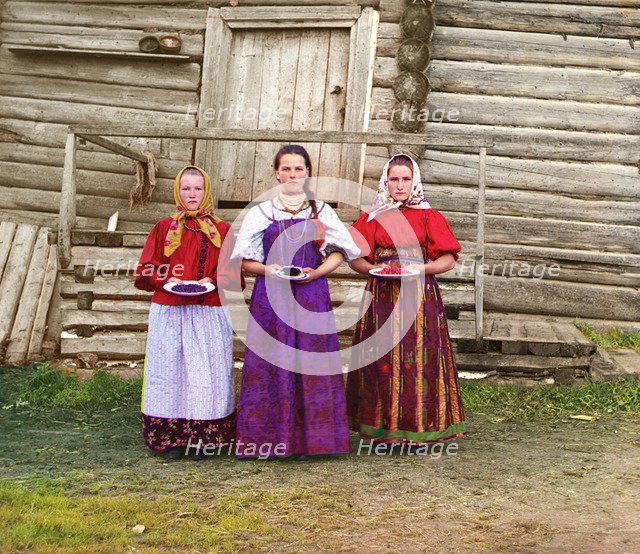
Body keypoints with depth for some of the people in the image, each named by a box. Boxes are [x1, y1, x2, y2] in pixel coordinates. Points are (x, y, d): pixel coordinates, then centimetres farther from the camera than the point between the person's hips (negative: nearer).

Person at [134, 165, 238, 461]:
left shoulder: (221, 230, 10)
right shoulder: (163, 228, 11)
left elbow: (234, 275, 8)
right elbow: (144, 272, 9)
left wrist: (212, 281, -10)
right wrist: (167, 280, -9)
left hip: (208, 313, 0)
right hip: (169, 314, 0)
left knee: (206, 372, -2)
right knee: (170, 370, -2)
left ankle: (202, 440, 6)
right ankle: (172, 438, 5)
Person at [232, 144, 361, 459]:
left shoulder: (321, 211, 13)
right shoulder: (261, 212, 11)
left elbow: (338, 254, 7)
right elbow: (246, 261, 8)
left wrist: (314, 273, -9)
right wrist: (269, 270, -12)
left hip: (311, 295, 1)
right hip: (271, 298, 0)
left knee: (310, 362, -3)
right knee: (271, 362, -5)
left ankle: (307, 438, 5)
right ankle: (272, 439, 2)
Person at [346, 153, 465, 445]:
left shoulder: (429, 218, 5)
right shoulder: (372, 218, 9)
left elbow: (449, 259, 4)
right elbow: (355, 259, 11)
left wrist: (421, 268, -12)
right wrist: (374, 268, -9)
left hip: (419, 294, -1)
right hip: (382, 296, 1)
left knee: (418, 356, -3)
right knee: (381, 359, 0)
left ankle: (418, 426, 6)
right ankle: (382, 425, 9)